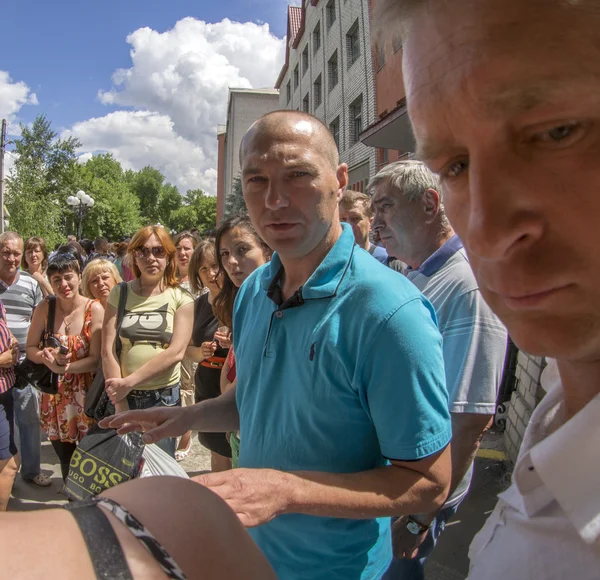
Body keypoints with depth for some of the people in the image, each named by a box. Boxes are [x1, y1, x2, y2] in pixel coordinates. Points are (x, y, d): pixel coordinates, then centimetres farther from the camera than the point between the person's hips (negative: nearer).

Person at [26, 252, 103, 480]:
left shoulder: (94, 310, -14)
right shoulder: (44, 309, -4)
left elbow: (96, 358, -15)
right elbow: (31, 349, 2)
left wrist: (63, 367, -27)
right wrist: (50, 356, -18)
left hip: (85, 395, -3)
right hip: (54, 396, 3)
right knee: (64, 456, 18)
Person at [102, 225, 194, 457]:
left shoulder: (181, 298, -1)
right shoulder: (119, 294, 2)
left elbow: (175, 352, -11)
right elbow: (108, 351, -4)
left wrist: (129, 381, -14)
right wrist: (120, 404, -9)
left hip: (164, 397, -1)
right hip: (124, 397, 1)